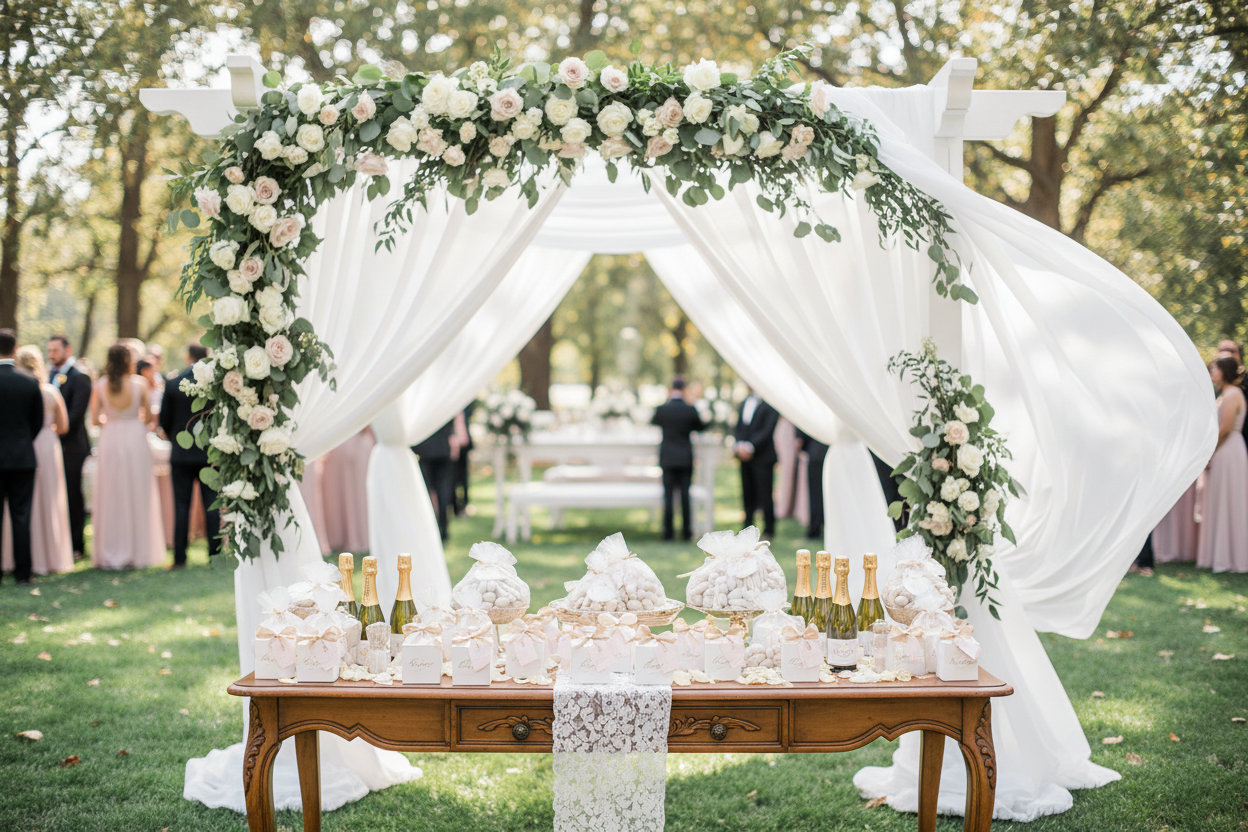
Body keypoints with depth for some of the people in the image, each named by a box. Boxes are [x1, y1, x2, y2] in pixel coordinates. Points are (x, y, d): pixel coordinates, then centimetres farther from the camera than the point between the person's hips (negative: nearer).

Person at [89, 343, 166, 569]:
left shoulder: (100, 386, -3)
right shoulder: (139, 383, -7)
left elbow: (95, 419, -2)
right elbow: (149, 416, -2)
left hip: (110, 440, 1)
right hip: (135, 439, -1)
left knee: (111, 496, 8)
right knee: (137, 495, 7)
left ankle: (111, 553, 10)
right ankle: (139, 551, 11)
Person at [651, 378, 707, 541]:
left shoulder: (662, 409, -7)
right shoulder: (690, 409, -7)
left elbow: (653, 422, 15)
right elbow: (701, 426, 9)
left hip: (668, 459, 0)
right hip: (685, 459, 0)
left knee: (668, 496, 2)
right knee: (685, 496, 4)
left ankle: (668, 533, 1)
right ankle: (686, 533, 6)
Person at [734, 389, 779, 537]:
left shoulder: (770, 404, -6)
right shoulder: (745, 402, 14)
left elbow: (767, 430, -12)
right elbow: (738, 427, 14)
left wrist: (750, 447, -17)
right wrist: (739, 445, -4)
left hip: (762, 456, -6)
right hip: (745, 456, 6)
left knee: (764, 495, -3)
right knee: (748, 494, 7)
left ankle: (769, 529, 6)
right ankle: (748, 527, 15)